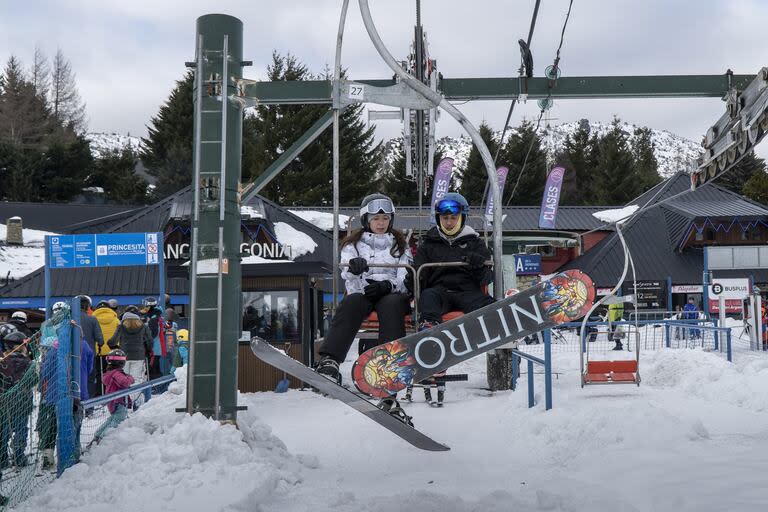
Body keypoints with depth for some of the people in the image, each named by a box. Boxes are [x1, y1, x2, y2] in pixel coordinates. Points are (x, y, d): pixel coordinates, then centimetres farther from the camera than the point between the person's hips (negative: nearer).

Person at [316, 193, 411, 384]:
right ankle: (329, 360, -48)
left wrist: (387, 285, -14)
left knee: (391, 304, -35)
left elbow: (406, 279, 8)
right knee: (352, 301, -34)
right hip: (362, 294, 0)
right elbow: (350, 281, 2)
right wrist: (353, 270, -24)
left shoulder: (400, 244, 22)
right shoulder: (353, 244, 20)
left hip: (393, 295, 0)